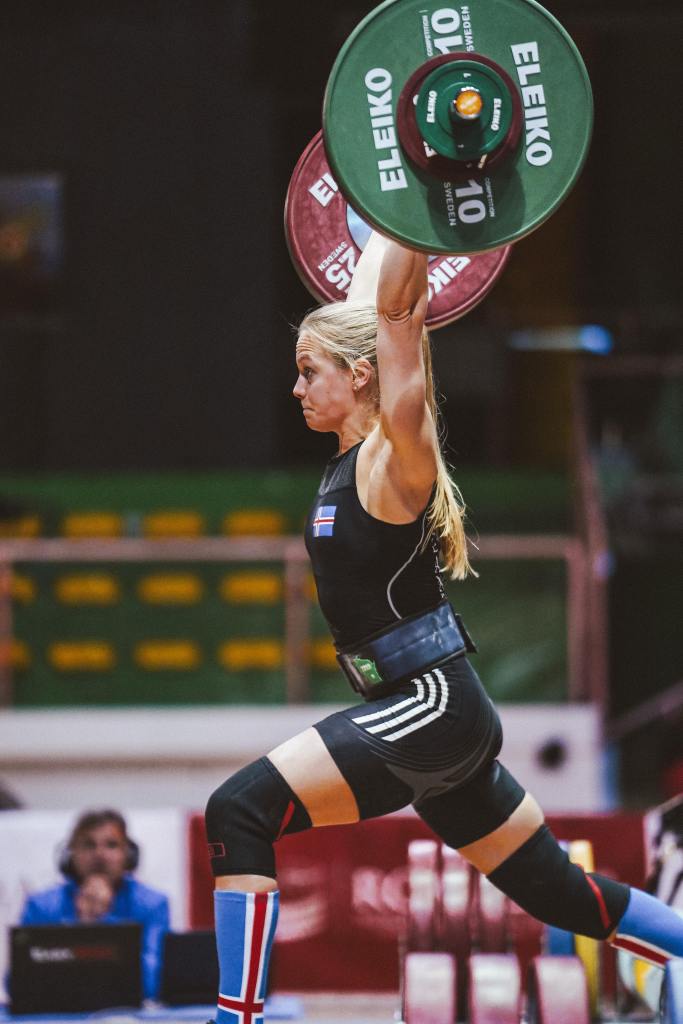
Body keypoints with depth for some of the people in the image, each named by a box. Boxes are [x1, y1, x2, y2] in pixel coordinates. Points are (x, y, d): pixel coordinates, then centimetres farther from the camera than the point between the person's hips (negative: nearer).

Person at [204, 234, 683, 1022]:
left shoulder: (395, 453, -10)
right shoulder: (354, 453, 11)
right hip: (425, 718, 10)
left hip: (433, 710, -10)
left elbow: (396, 312, -19)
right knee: (559, 893, 15)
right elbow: (362, 310, 24)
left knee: (241, 811, -19)